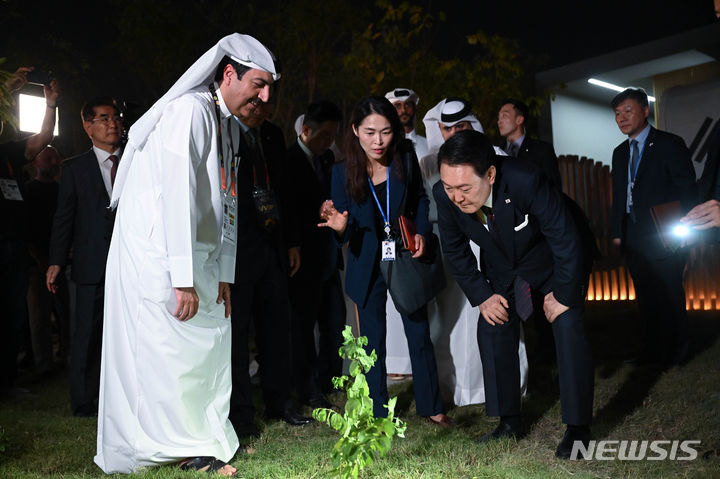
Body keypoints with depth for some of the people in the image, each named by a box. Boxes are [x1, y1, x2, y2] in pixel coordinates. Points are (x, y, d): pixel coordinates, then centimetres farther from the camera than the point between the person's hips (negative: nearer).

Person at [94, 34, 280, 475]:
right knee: (168, 353, -3)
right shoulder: (189, 110, -15)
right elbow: (178, 196, -24)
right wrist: (184, 280, -27)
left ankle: (208, 437, 27)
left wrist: (224, 274, 10)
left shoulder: (230, 128, 13)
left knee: (210, 344, 13)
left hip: (197, 258, 9)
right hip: (157, 259, -9)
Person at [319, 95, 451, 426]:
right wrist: (341, 227, -31)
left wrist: (422, 232, -8)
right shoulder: (343, 172, -13)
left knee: (420, 335, 9)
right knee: (373, 341, 8)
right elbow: (349, 235, -8)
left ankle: (430, 406, 28)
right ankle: (379, 414, 25)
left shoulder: (405, 158, -10)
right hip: (368, 265, -1)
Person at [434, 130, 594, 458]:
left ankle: (577, 428, 0)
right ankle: (509, 422, 15)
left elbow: (566, 239, -29)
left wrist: (563, 295, -19)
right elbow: (454, 250, -8)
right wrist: (482, 296, -9)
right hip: (501, 266, 4)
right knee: (492, 330, 0)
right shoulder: (444, 195, -27)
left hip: (554, 257, -4)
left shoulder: (527, 181, -41)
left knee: (568, 327, -14)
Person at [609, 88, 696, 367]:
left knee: (669, 296, 1)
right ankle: (652, 349, 19)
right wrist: (616, 232, 9)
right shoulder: (620, 153, 15)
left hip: (664, 236, -5)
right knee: (645, 297, 10)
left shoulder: (669, 144, -3)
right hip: (634, 238, 6)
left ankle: (675, 351, 17)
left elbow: (686, 190, -5)